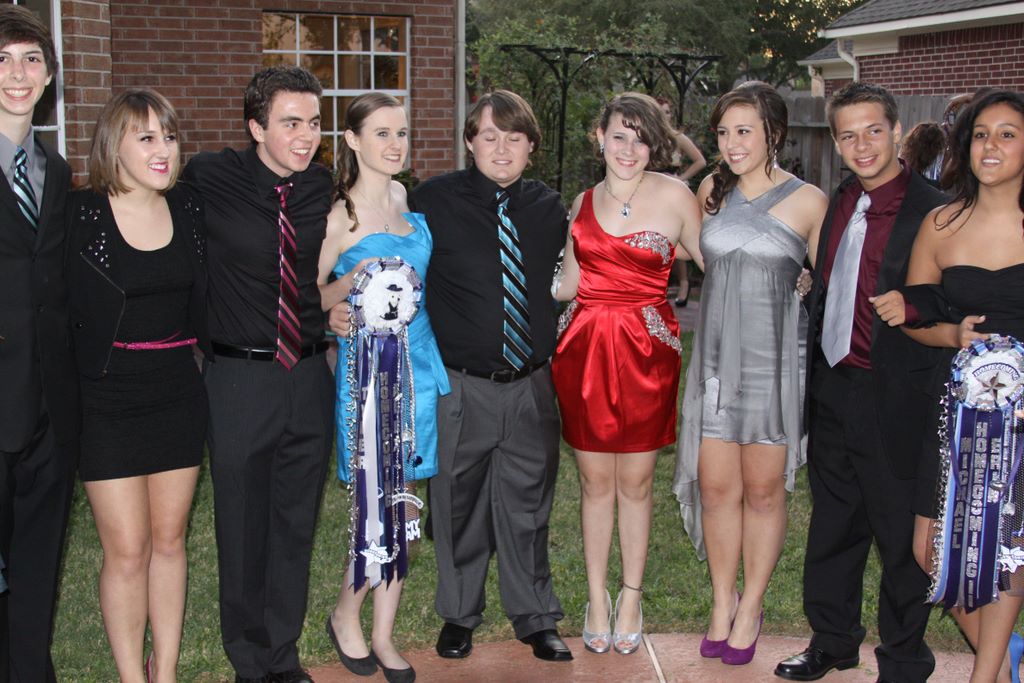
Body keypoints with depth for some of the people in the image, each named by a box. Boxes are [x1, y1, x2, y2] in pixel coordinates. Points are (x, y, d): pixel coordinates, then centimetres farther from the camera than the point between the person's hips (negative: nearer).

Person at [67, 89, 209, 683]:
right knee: (127, 551, 0)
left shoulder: (190, 209, 3)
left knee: (169, 540, 11)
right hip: (107, 399, -4)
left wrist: (206, 352, 7)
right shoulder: (80, 215, -11)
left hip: (178, 392, 4)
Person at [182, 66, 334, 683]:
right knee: (243, 523, 8)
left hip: (309, 374, 4)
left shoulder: (321, 187, 3)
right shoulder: (209, 179, -9)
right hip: (240, 377, -3)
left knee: (297, 522, 13)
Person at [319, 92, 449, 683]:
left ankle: (383, 636, 23)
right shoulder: (340, 217, -10)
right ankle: (345, 615, 23)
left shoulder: (404, 198, 9)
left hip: (418, 361, 6)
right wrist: (353, 281, -21)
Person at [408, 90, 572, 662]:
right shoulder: (434, 201, -5)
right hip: (460, 385, -2)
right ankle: (460, 616, 29)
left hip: (532, 385, 2)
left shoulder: (548, 207, 6)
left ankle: (536, 619, 27)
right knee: (459, 504, 10)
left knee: (528, 506, 11)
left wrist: (551, 352, 11)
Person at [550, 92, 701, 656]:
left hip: (645, 350, -3)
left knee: (634, 481, 6)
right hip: (584, 348, 3)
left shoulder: (674, 196, -2)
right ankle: (596, 598, 23)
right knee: (595, 481, 9)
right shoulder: (584, 201, 11)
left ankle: (631, 599, 23)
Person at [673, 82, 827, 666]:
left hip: (775, 361, -3)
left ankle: (752, 607, 23)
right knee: (716, 485, 6)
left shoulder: (808, 201, -5)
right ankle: (723, 603, 23)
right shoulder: (712, 191, 7)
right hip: (716, 357, 3)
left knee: (763, 489, 6)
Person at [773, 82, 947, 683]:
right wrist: (815, 378, 13)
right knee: (833, 527, 19)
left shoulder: (931, 212, -14)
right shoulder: (839, 204, 9)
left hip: (891, 401, -7)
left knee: (901, 539, 8)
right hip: (833, 389, 7)